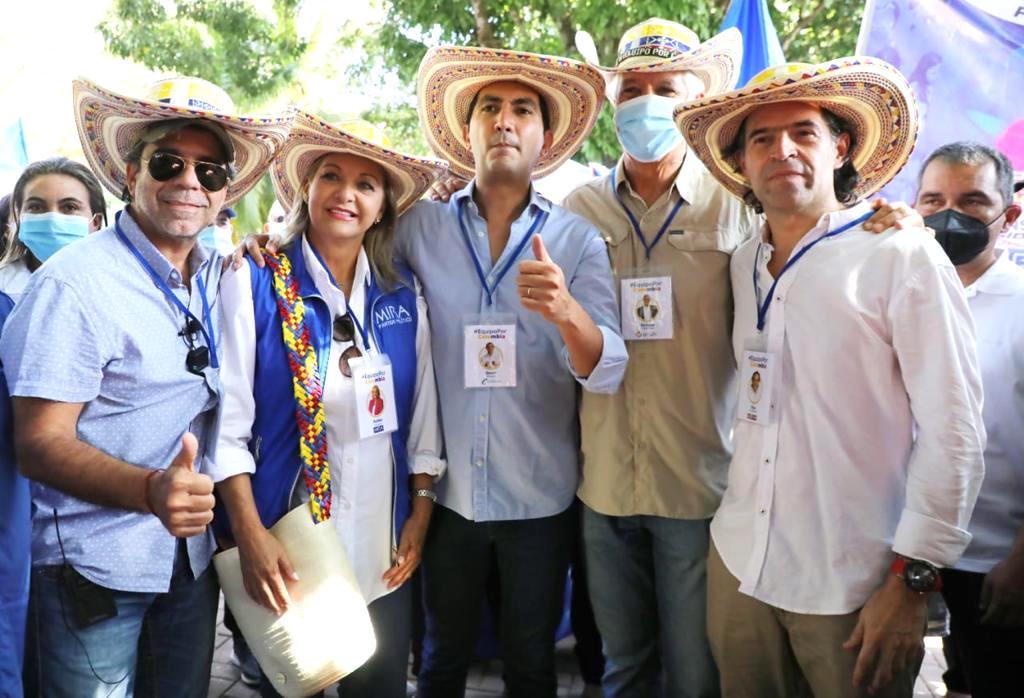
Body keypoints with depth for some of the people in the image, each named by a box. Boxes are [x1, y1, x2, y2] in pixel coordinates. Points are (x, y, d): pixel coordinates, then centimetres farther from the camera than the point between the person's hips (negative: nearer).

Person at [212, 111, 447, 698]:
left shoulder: (403, 294, 2)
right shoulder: (254, 284, -8)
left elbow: (423, 413, 7)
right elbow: (227, 420, -9)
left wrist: (421, 511, 4)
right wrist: (250, 535, -14)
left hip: (384, 548, 3)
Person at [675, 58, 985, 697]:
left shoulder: (901, 255, -9)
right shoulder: (743, 266, 6)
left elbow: (953, 430, -11)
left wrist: (912, 579, -13)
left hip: (856, 589, -4)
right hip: (739, 565, 5)